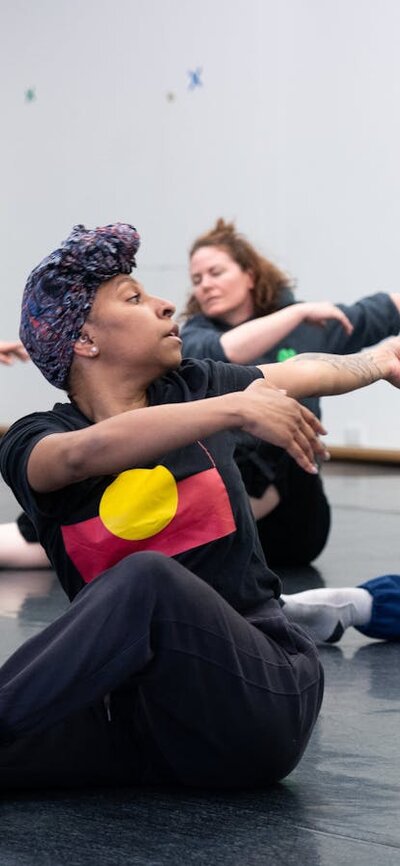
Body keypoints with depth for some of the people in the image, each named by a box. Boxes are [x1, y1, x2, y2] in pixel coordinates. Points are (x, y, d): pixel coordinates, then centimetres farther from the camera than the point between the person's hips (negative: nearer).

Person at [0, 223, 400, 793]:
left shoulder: (193, 390, 10)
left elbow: (305, 373, 30)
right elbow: (90, 452, -23)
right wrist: (237, 409, -28)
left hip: (264, 696, 1)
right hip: (139, 712, 0)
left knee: (147, 578, -33)